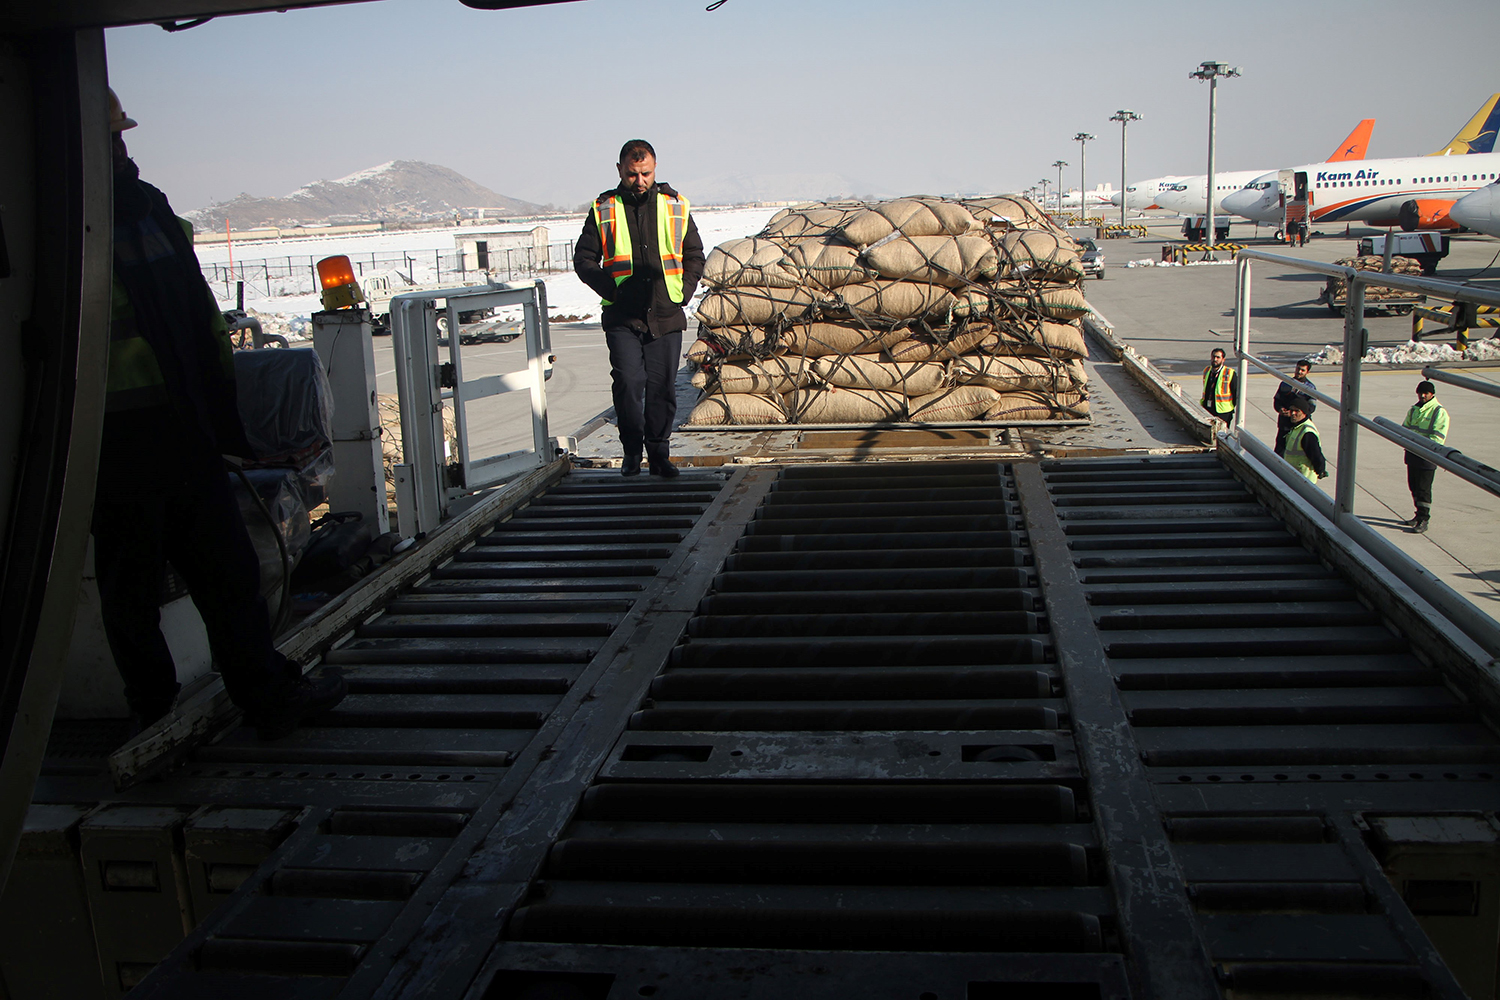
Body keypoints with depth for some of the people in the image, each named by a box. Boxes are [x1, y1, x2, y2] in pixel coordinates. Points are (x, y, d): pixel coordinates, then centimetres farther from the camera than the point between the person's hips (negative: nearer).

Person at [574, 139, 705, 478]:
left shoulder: (675, 206, 9)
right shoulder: (604, 209, 4)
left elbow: (695, 256, 17)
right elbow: (583, 259, 8)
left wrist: (683, 291, 3)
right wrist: (611, 289, -6)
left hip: (666, 315, 1)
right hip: (622, 318, -1)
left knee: (663, 387, 3)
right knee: (628, 383, -10)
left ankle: (659, 452, 15)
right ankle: (632, 451, 7)